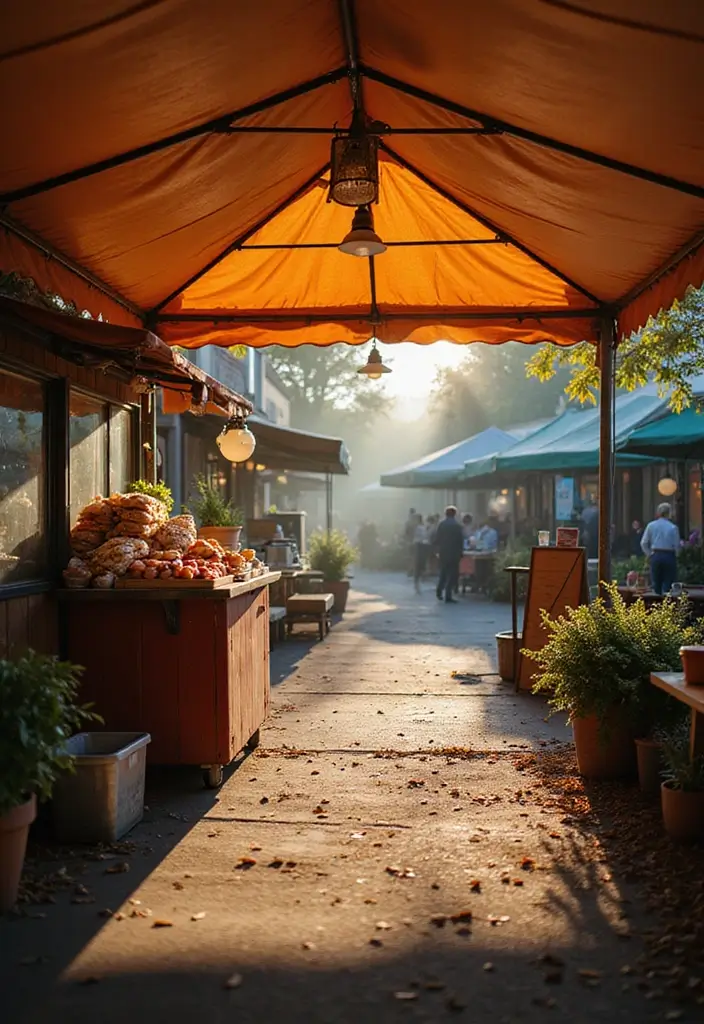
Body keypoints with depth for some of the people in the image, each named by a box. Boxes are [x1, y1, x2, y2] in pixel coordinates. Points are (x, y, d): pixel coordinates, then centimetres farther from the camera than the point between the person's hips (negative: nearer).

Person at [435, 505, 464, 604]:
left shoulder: (441, 524, -1)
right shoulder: (458, 526, -10)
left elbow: (437, 539, 0)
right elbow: (461, 541, -9)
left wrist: (439, 550, 10)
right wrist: (460, 552, 1)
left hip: (443, 553, 3)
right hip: (454, 553, -3)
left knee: (443, 572, 22)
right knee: (453, 574, 3)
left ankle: (439, 590, 16)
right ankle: (448, 596, 0)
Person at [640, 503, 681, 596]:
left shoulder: (651, 525, 0)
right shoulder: (673, 527, -8)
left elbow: (643, 543, 1)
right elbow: (677, 545, -5)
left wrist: (649, 554, 13)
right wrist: (675, 554, 13)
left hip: (655, 556, 3)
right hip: (669, 556, -3)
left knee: (656, 584, 12)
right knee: (667, 584, 2)